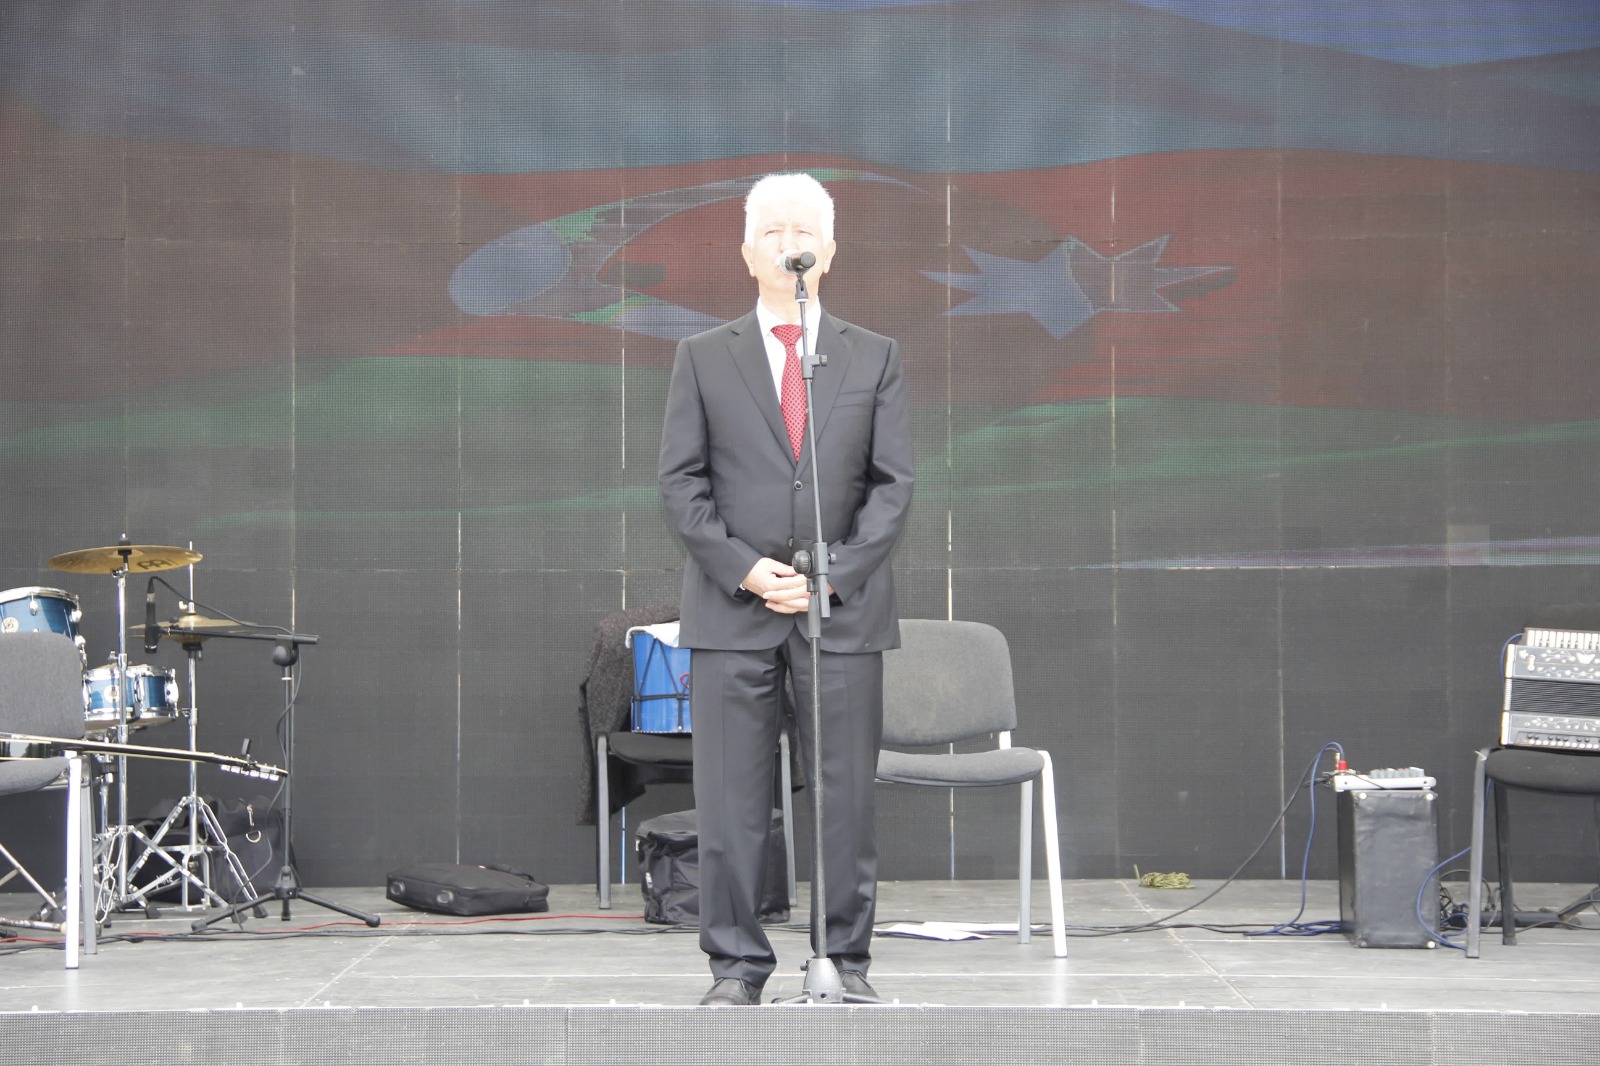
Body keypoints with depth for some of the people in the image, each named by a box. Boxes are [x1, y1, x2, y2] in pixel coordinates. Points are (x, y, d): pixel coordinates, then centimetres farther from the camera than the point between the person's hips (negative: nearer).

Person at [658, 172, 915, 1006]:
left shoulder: (875, 359, 10)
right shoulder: (703, 358, 9)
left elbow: (892, 484, 5)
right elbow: (681, 482, 4)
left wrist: (834, 574, -8)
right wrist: (743, 569, -9)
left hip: (844, 606, 0)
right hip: (731, 608, 0)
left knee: (846, 794, 1)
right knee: (730, 798, -1)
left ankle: (847, 961, 9)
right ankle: (736, 965, 6)